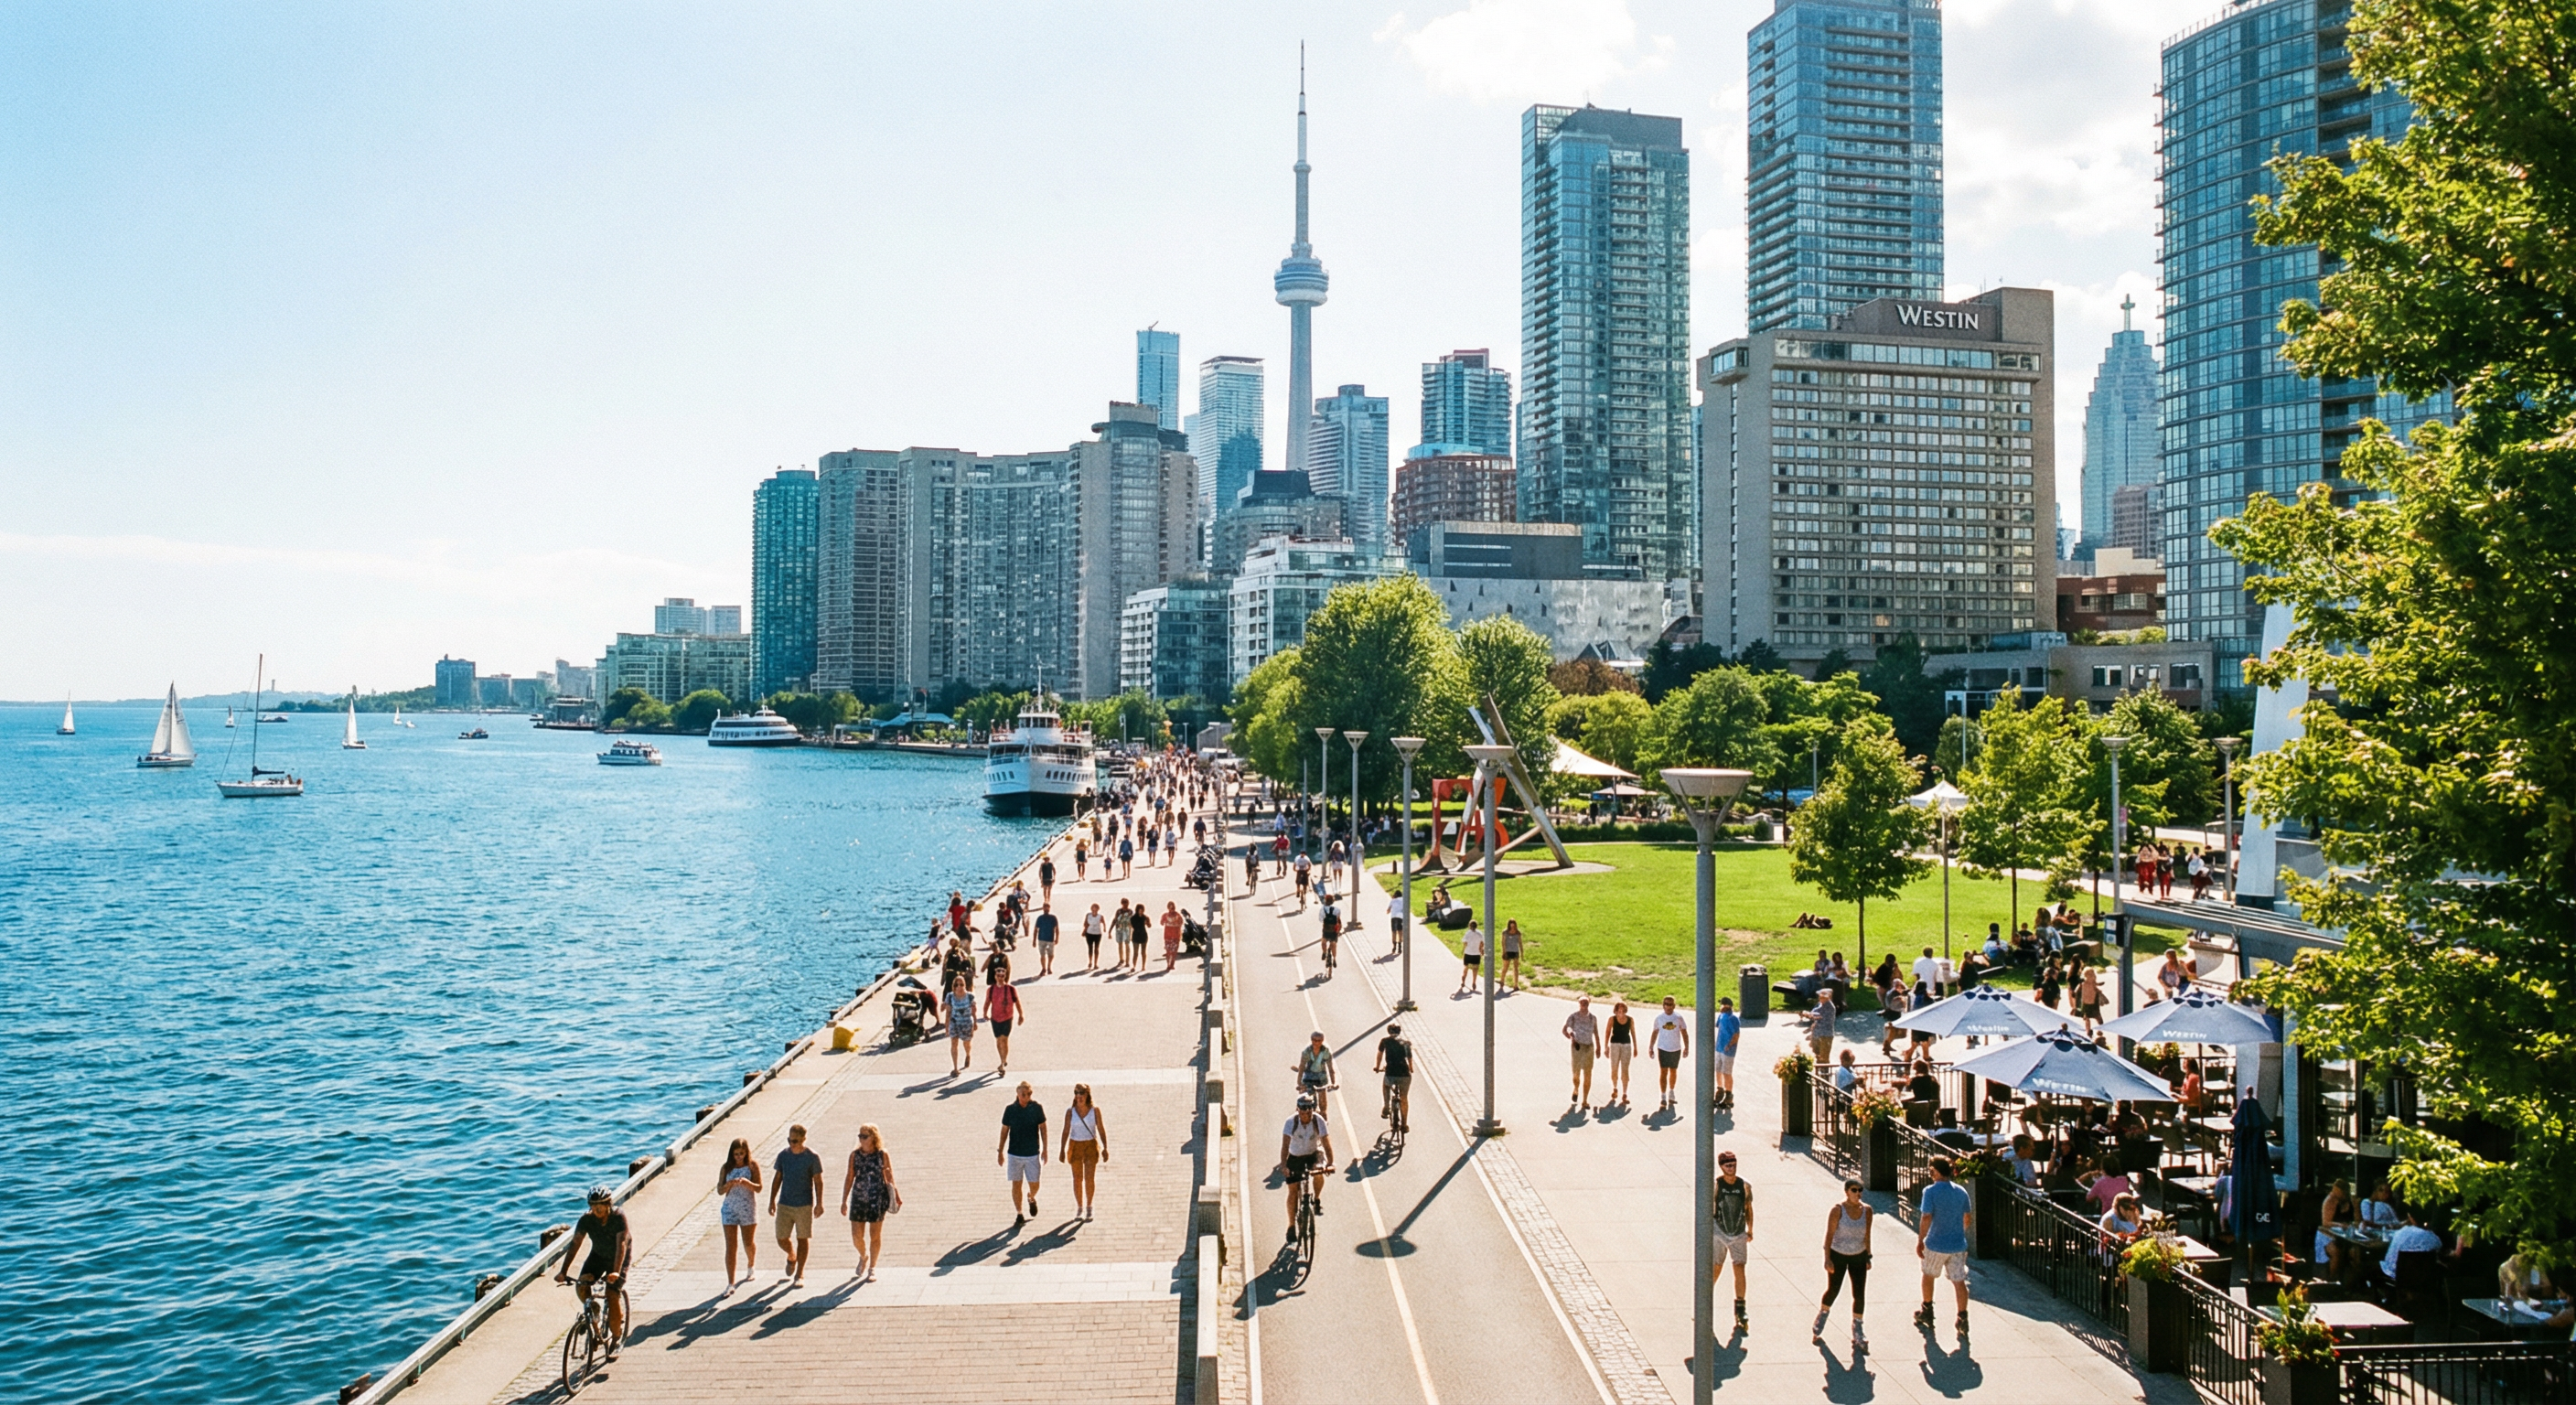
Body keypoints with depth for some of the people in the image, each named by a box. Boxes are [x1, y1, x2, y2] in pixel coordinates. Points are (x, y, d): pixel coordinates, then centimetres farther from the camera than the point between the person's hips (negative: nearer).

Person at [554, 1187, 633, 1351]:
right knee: (582, 1287, -19)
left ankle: (616, 1339, 5)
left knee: (613, 1296, -13)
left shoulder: (618, 1216, -29)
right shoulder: (587, 1219, -20)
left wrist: (616, 1272, -46)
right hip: (598, 1255, 4)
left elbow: (621, 1245, -35)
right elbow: (575, 1244, -21)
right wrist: (563, 1271, -30)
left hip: (619, 1257, -4)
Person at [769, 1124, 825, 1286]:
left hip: (804, 1205, -3)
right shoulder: (783, 1155, 2)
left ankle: (799, 1274, 15)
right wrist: (772, 1201, 9)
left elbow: (818, 1182, -3)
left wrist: (819, 1204, -6)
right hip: (784, 1205, 3)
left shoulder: (812, 1157, -7)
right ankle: (791, 1257, 37)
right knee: (782, 1239, 5)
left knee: (803, 1239, 3)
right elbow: (777, 1179, 11)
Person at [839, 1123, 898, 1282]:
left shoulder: (882, 1154, -5)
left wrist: (895, 1194, -2)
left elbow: (889, 1177, 1)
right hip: (858, 1199, 2)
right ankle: (863, 1257, 34)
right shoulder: (855, 1155, 1)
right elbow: (849, 1177, 5)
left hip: (877, 1199, -2)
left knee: (875, 1236, 6)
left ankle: (872, 1268, 22)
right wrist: (844, 1200, 4)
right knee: (856, 1236, 2)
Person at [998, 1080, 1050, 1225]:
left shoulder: (1037, 1108, -7)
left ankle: (1031, 1198, 40)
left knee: (1034, 1185, 6)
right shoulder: (1010, 1109, -5)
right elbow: (1004, 1131, 3)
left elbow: (1043, 1128, 1)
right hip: (1014, 1154, 0)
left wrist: (1045, 1149, -1)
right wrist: (1000, 1152, 4)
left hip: (1033, 1154, 0)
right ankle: (1019, 1215, 18)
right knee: (1016, 1185, 4)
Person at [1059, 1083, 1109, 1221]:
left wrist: (1105, 1148, -4)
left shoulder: (1095, 1110, -5)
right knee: (1078, 1178, 6)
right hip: (1075, 1146, 1)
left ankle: (1089, 1207, 11)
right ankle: (1079, 1208, 19)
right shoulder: (1070, 1112, -4)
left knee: (1090, 1178, -5)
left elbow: (1101, 1129, -1)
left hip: (1091, 1146, -1)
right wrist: (1062, 1150, -2)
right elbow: (1066, 1131, 0)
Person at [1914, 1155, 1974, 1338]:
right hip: (1957, 1244, 3)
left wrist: (1920, 1241, -11)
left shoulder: (1931, 1191, -14)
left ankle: (1926, 1311, 31)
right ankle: (1963, 1318, 1)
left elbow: (1926, 1218, -19)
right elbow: (1968, 1218, 11)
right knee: (1959, 1281, 7)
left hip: (1936, 1244, -3)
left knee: (1928, 1275, 19)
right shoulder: (1961, 1191, 1)